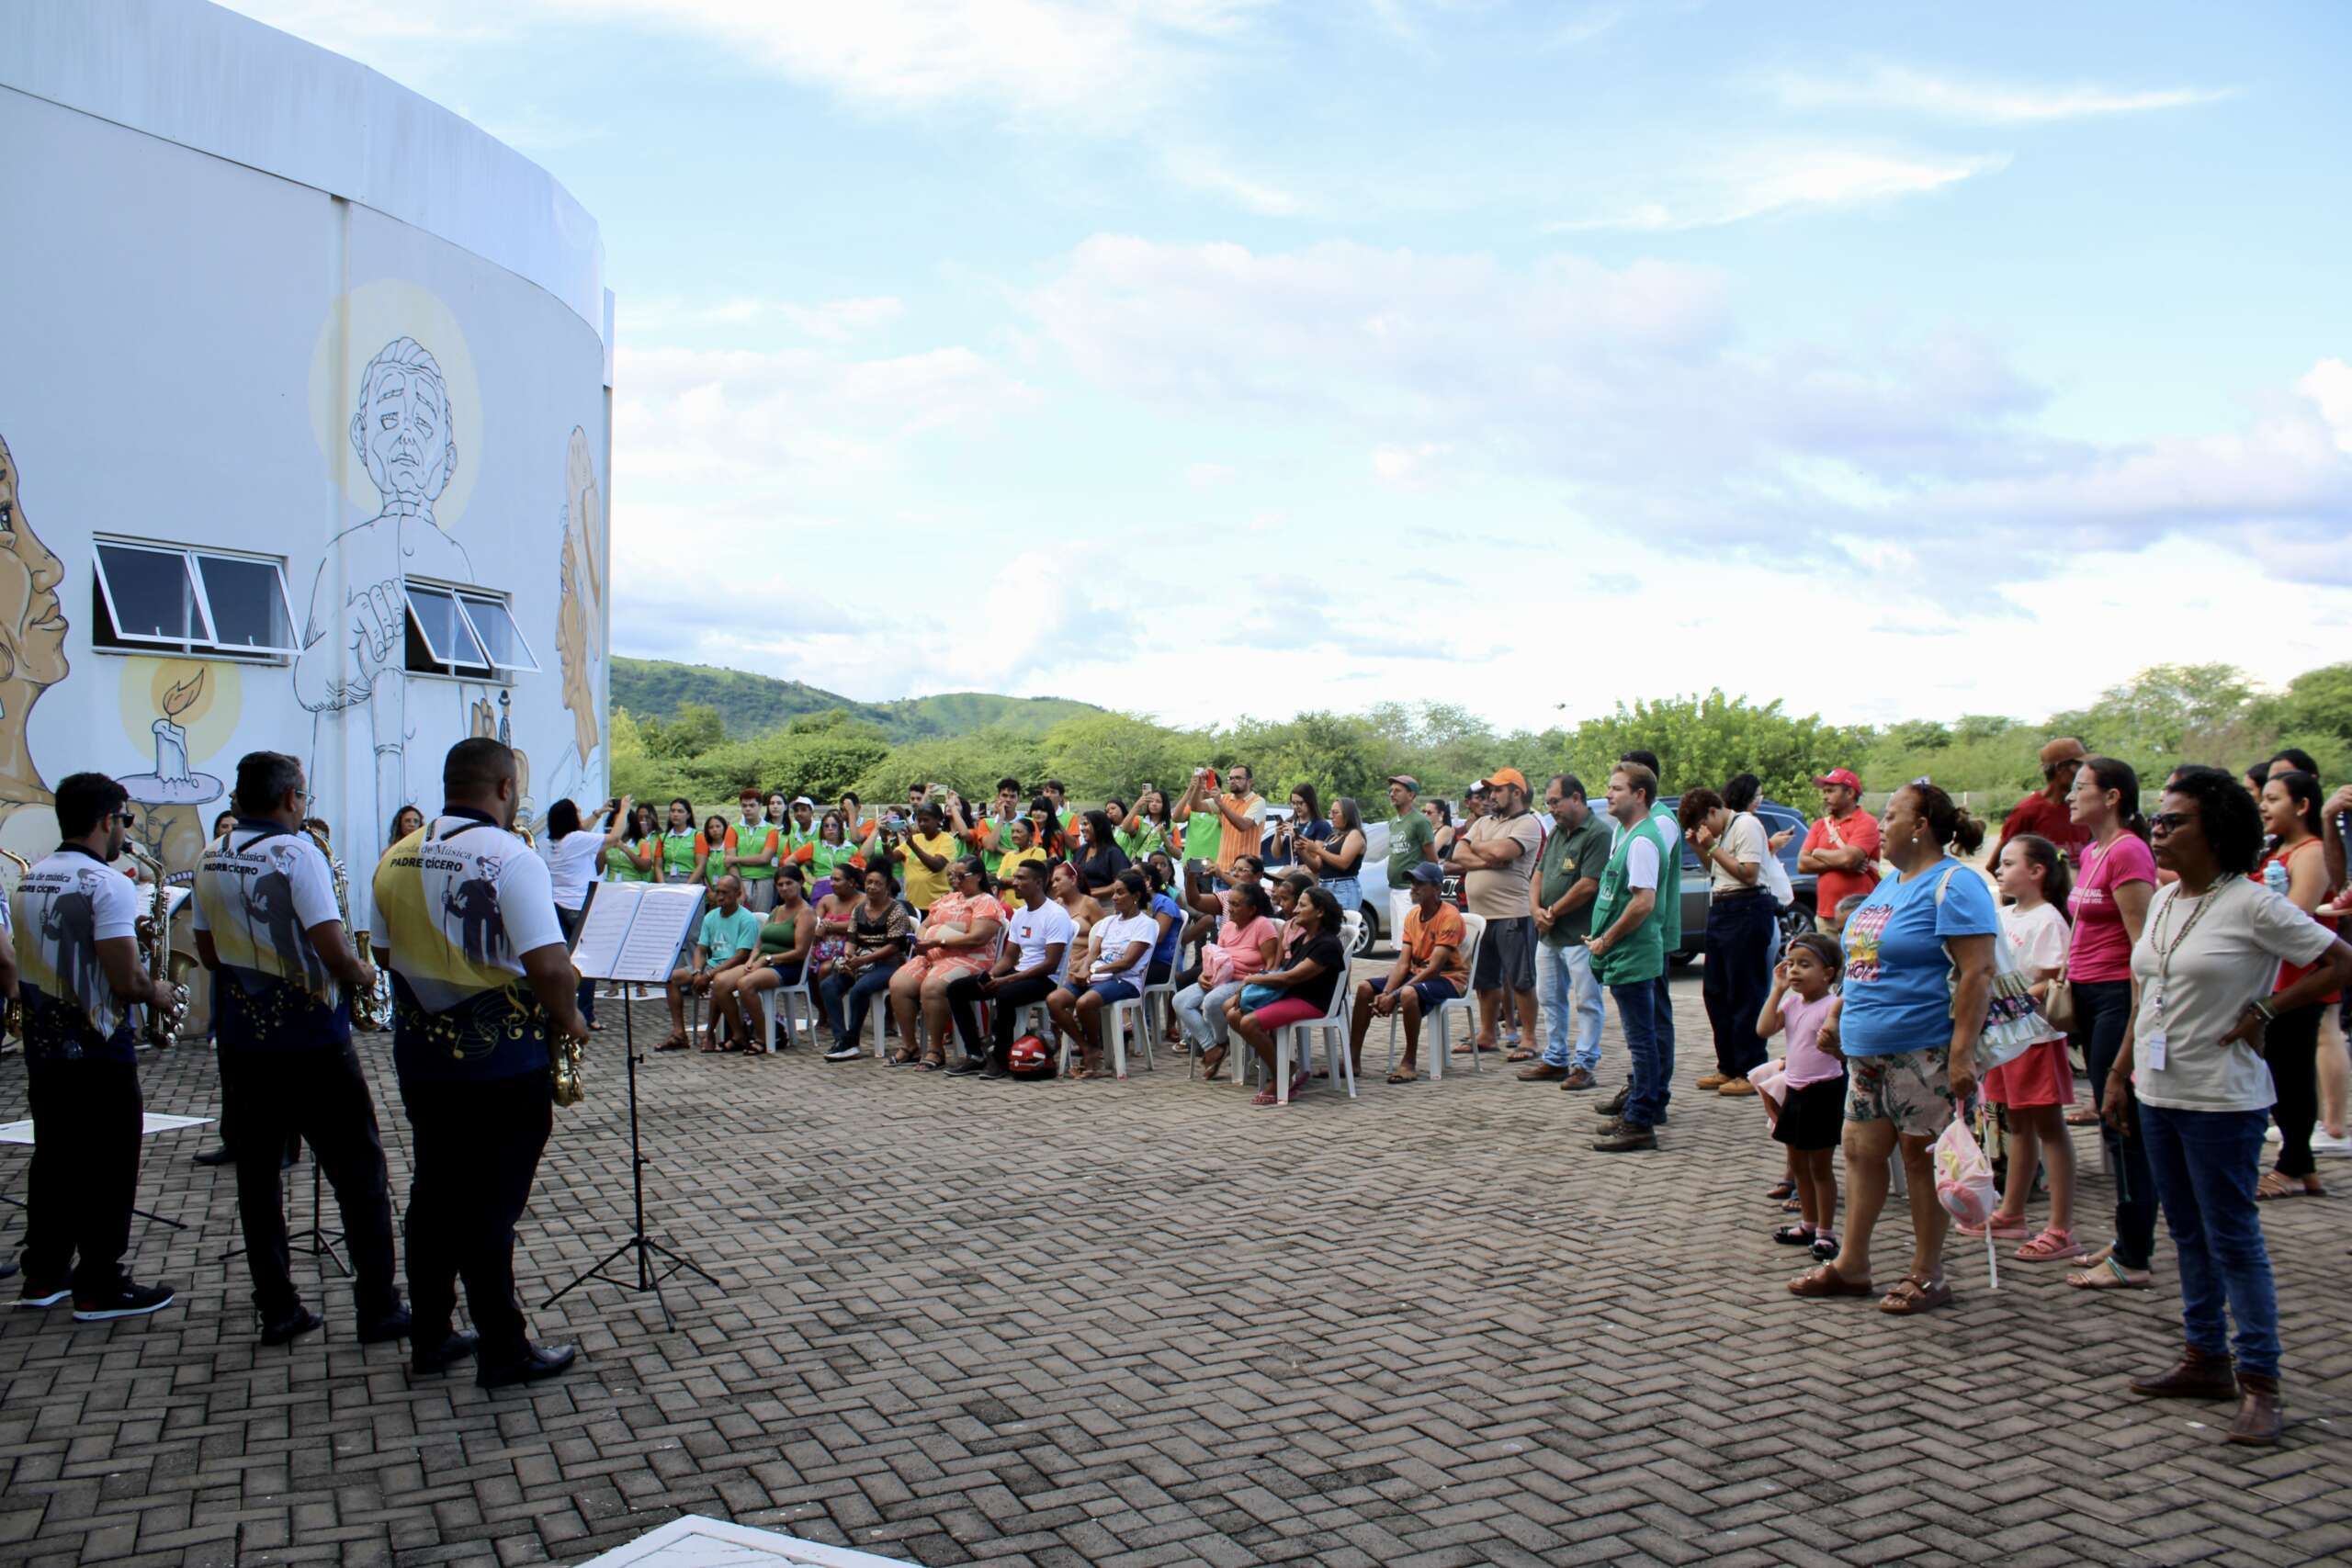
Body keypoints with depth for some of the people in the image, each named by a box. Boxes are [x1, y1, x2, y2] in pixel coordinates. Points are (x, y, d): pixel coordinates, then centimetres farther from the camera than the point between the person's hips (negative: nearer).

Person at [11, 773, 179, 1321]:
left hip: (42, 1045, 8)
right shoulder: (107, 884, -19)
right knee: (107, 1168, 1)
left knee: (53, 1160, 17)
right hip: (98, 1052, -8)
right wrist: (157, 992, -5)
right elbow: (125, 980, -23)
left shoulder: (28, 879, 8)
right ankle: (99, 1288, 6)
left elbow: (21, 966, 19)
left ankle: (43, 1275, 26)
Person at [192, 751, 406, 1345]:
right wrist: (363, 974, -3)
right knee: (358, 1173, 3)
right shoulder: (298, 854, -16)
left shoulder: (210, 862, 5)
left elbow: (208, 953, 14)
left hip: (243, 1042, 6)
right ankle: (378, 1308, 6)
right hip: (312, 1042, -6)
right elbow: (334, 952, -21)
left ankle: (276, 1308, 17)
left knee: (257, 1173, 12)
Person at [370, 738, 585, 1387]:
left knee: (433, 1198, 17)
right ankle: (504, 1351, 12)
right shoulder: (511, 858, -18)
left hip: (421, 1059, 6)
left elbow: (385, 953, 14)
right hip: (501, 1062, -6)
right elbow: (549, 967, -24)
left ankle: (429, 1338, 27)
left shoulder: (396, 860, 3)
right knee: (489, 1209, 2)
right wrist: (567, 1020, -7)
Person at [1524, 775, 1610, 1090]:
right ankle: (1555, 1060, 24)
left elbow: (1588, 885, -19)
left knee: (1587, 1002, -1)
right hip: (1548, 934, 9)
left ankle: (1584, 1065, 3)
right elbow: (1539, 875, 16)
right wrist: (1536, 910, -2)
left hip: (1580, 935, -9)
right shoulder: (1557, 833, 15)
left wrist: (1552, 912, -11)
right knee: (1549, 999, 14)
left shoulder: (1598, 833, -13)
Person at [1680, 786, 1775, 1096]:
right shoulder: (1720, 833, 18)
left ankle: (1751, 1072, -2)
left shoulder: (1746, 825, -10)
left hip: (1747, 911, -10)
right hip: (1721, 911, 10)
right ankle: (1728, 1067, 19)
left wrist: (1712, 848, -13)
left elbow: (1749, 874, -18)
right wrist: (1699, 848, 7)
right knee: (1715, 992, 11)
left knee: (1746, 995, -7)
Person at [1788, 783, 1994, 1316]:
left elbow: (1977, 974, -19)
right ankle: (1851, 1264, 20)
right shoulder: (1890, 884, 16)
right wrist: (1837, 1017, 21)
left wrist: (1962, 1052, -24)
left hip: (1923, 1050, -9)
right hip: (1868, 1048, 9)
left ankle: (1927, 1276, 12)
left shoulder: (1954, 886, -13)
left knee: (1920, 1156, 0)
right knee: (1862, 1151, 11)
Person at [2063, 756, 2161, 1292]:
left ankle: (2132, 1261, 3)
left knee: (2123, 1127, -4)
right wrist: (2064, 981, 16)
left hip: (2119, 995, -10)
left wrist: (2139, 1022, -21)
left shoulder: (2126, 852, -15)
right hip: (2091, 995, 10)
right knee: (2116, 1125, 15)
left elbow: (2142, 943, -19)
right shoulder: (2091, 852, 13)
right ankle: (2129, 1238, 26)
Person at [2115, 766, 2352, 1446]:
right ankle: (2205, 1359, 26)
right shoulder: (2162, 901, 9)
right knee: (2188, 1235, 15)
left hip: (2221, 1099, -8)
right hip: (2158, 1092, 8)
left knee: (2233, 1239, -2)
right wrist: (2120, 1071, 15)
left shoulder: (2252, 904, -13)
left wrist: (2265, 1013, -13)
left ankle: (2259, 1382, 6)